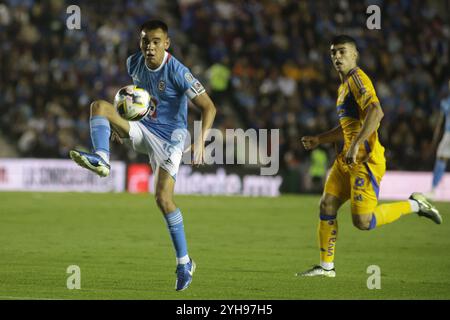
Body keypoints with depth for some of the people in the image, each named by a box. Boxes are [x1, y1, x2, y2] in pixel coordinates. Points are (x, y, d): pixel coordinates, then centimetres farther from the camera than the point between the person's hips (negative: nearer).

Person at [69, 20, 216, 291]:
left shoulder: (177, 72, -20)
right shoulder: (134, 63, -1)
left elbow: (208, 107, -20)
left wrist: (201, 142, -32)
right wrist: (121, 122, 11)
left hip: (170, 136, -6)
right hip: (143, 128, 6)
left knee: (163, 198, -17)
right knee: (99, 106, -16)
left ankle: (184, 262, -5)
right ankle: (102, 159, -37)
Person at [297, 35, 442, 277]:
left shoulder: (357, 78, -10)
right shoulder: (344, 85, 21)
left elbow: (376, 112, -27)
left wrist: (356, 145, -31)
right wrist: (319, 140, 26)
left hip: (366, 160, -9)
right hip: (348, 159, 9)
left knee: (363, 221, -13)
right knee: (326, 206, 3)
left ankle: (414, 205, 5)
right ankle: (326, 266, 11)